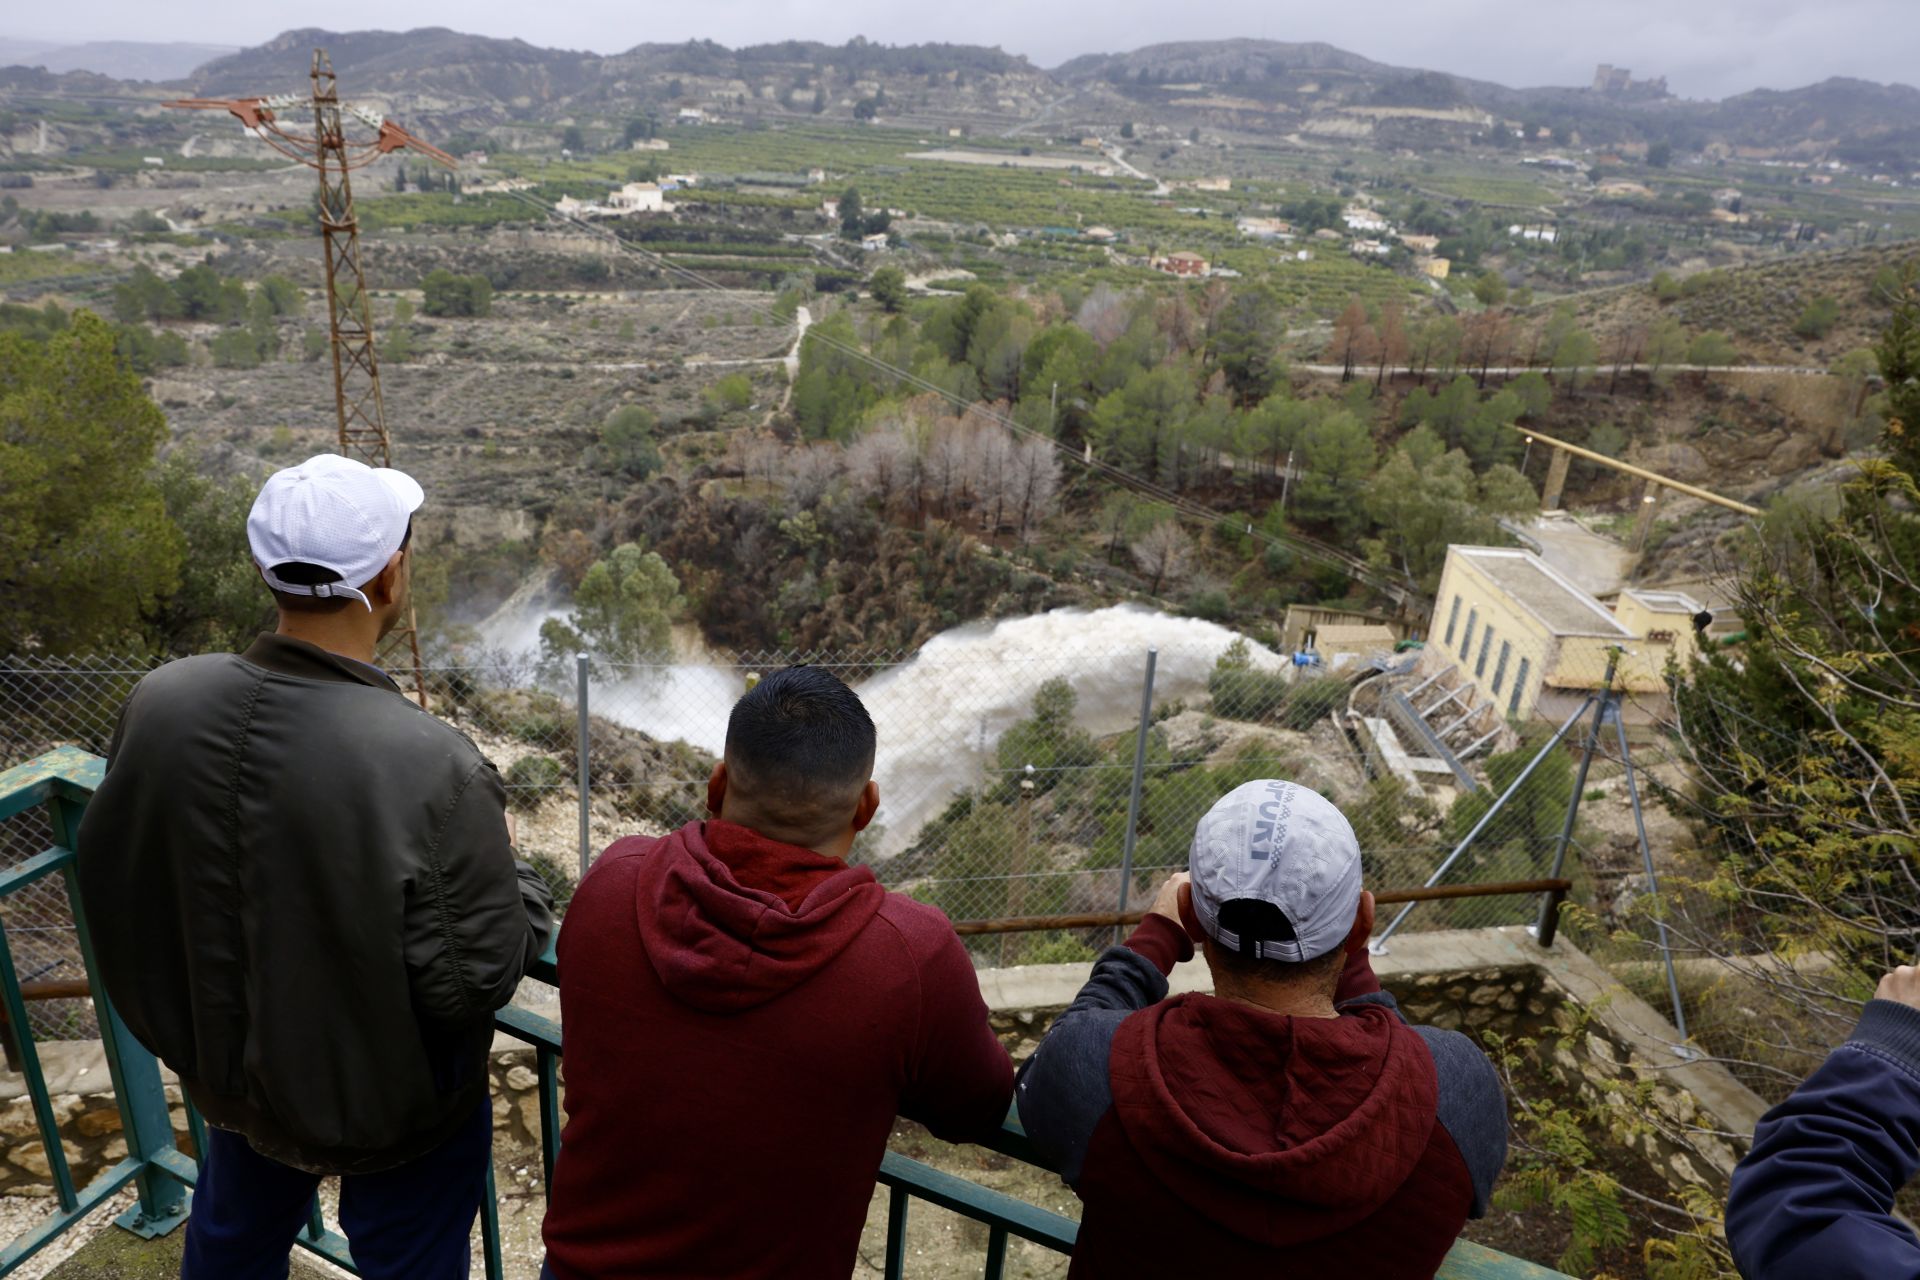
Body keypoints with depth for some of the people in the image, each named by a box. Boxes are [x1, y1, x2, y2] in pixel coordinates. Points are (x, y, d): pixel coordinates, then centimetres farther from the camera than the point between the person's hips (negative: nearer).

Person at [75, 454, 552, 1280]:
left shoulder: (159, 703, -19)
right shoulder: (432, 768, -36)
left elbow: (112, 882, -3)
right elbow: (476, 981, -26)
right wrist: (508, 866, -9)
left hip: (225, 1063, 5)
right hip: (392, 1107, -4)